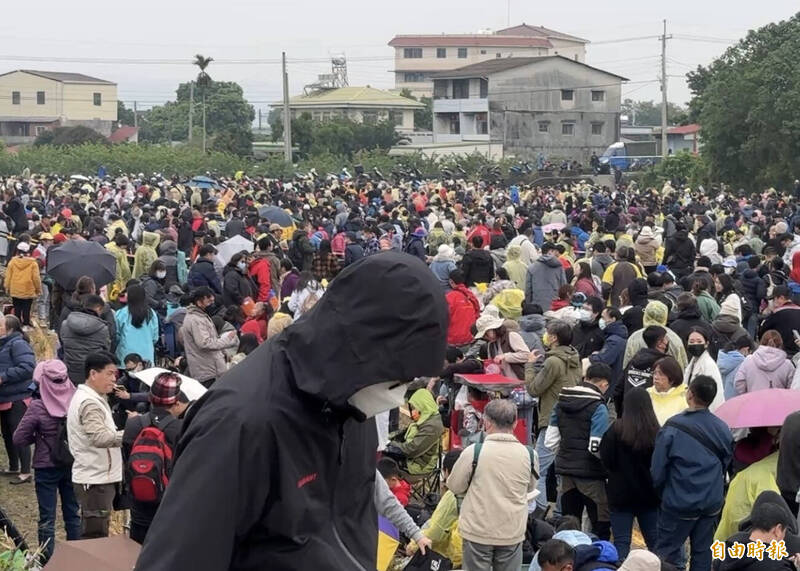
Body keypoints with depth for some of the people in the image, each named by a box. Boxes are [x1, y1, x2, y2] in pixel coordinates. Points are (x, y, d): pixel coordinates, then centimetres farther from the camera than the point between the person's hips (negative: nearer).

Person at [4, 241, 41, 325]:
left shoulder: (12, 262, -3)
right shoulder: (33, 263, -9)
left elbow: (8, 277, 2)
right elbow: (36, 277, -7)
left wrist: (7, 288, 15)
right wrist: (38, 289, 5)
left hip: (15, 291, 2)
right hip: (28, 292, -2)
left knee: (17, 310, 10)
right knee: (26, 311, 4)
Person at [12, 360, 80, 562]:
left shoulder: (38, 407, -18)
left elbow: (19, 439, -11)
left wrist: (39, 436, 4)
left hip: (46, 468, -3)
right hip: (73, 465, 3)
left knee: (47, 518, 7)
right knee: (73, 514, 16)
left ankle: (47, 561, 11)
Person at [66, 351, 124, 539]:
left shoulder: (89, 398, 17)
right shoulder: (89, 403, -17)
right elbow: (101, 437, -30)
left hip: (95, 477, 10)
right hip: (95, 480, -10)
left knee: (92, 537, 16)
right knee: (96, 539, -7)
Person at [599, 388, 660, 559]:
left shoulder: (617, 429, -15)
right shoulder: (657, 432, -9)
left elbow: (606, 460, -9)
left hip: (621, 493, -2)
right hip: (649, 494, 2)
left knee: (621, 541, 2)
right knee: (653, 539, 14)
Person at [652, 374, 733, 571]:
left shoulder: (672, 428, -17)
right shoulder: (723, 429, -2)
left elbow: (657, 470, -11)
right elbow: (725, 466, 10)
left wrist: (664, 493, 7)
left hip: (679, 503, -5)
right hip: (712, 502, 5)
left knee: (668, 550, 5)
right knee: (703, 552, 14)